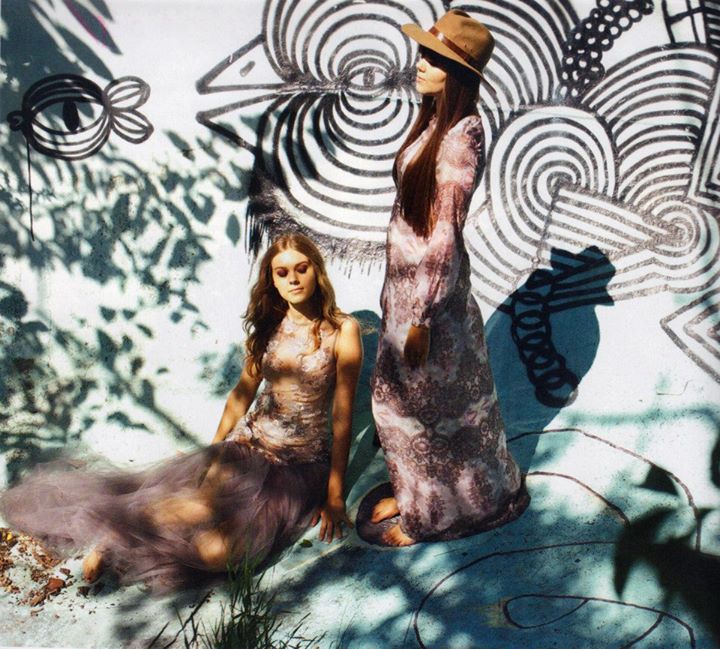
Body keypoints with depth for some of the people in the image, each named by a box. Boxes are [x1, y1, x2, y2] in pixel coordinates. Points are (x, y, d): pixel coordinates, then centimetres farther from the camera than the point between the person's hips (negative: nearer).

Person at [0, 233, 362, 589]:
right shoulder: (268, 325, 7)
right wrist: (214, 453, 14)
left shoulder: (342, 330, -7)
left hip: (300, 466, -3)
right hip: (248, 444, 3)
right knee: (203, 506, -32)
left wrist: (335, 494, -8)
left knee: (216, 550, -26)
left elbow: (342, 415, -7)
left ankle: (119, 539, -6)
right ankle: (117, 535, -11)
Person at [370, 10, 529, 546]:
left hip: (433, 284, -9)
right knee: (399, 397, 20)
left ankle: (433, 513, 28)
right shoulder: (433, 122, 7)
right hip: (405, 273, 9)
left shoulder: (461, 137, -21)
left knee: (429, 405, 7)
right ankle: (413, 492, 40)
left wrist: (421, 319, -19)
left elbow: (445, 234, -22)